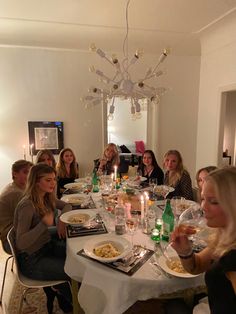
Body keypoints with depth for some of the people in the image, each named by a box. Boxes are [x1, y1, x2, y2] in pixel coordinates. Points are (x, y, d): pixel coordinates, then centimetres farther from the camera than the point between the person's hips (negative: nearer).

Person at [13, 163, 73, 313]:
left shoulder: (47, 197, -4)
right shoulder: (27, 205, -26)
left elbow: (66, 206, 11)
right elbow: (21, 243, -27)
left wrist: (62, 220, -8)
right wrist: (44, 224, -35)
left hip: (47, 246, 7)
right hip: (32, 260, -7)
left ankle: (57, 288, 20)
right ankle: (58, 290, 22)